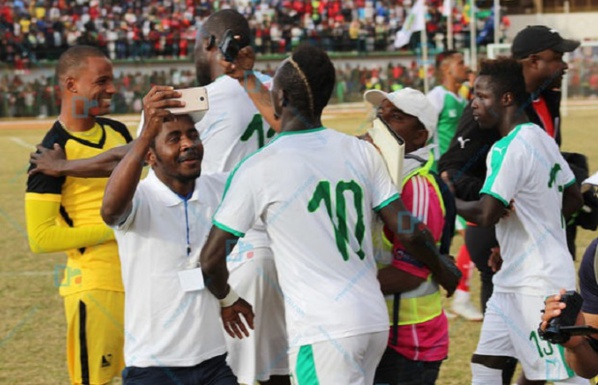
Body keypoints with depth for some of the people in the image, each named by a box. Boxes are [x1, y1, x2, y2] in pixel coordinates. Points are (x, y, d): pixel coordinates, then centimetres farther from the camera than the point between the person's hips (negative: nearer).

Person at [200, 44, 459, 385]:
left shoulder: (258, 168, -6)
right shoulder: (362, 152, 6)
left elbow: (211, 260, -3)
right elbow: (408, 231, 5)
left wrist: (227, 297, 18)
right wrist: (443, 273, 24)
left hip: (321, 331, -6)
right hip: (374, 321, 6)